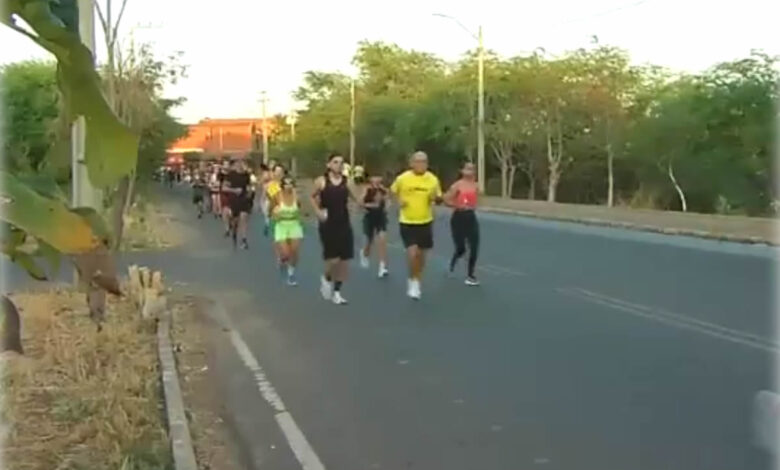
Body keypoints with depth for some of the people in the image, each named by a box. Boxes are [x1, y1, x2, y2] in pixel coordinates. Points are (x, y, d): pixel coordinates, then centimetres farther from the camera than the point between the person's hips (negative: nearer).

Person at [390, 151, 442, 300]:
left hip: (425, 221, 3)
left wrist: (436, 198, -18)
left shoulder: (433, 179, -5)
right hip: (407, 222, -3)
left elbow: (438, 199, 6)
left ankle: (417, 282, 33)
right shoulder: (402, 178, -10)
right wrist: (399, 201, -10)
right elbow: (392, 191, 8)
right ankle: (412, 281, 9)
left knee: (421, 254, 12)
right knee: (412, 252, -15)